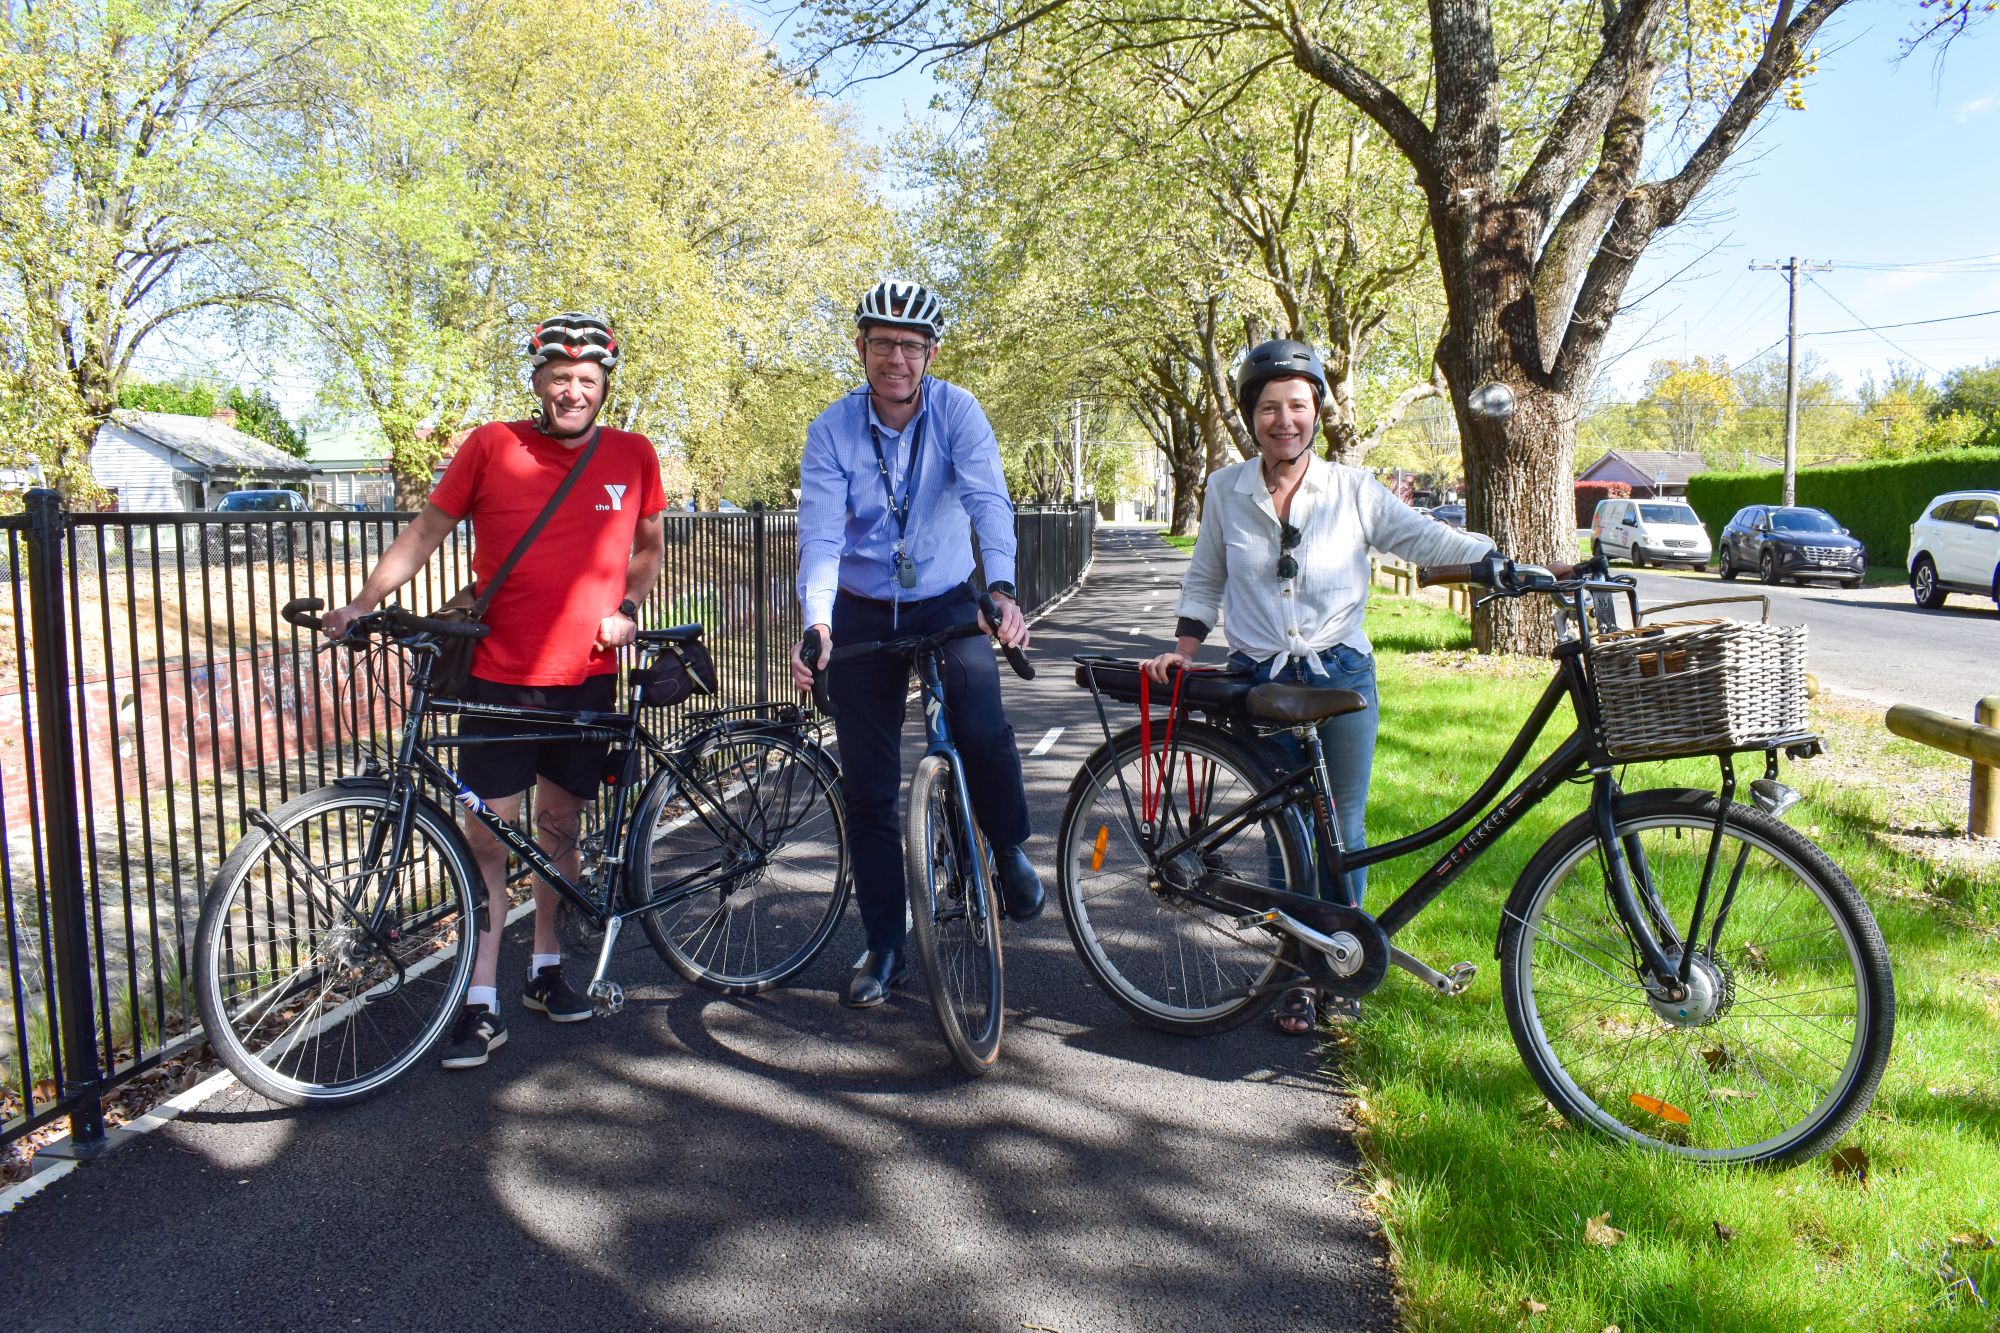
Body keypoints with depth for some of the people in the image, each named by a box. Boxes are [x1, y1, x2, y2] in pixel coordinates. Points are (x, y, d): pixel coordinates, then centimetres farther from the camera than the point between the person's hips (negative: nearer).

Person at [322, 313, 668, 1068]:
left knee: (560, 824, 14)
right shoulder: (491, 447, -3)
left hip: (587, 675, 2)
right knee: (488, 836, -2)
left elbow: (649, 545, 16)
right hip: (500, 675, -2)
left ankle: (547, 970, 31)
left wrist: (626, 609, 1)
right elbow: (426, 532, 3)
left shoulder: (633, 457, 2)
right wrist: (363, 603, -6)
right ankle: (482, 1005, 8)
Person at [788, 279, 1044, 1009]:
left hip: (947, 604, -1)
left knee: (982, 724, -29)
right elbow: (820, 536, -18)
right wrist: (816, 622, -37)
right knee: (867, 788, 2)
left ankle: (1009, 849, 2)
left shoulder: (957, 410, -10)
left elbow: (988, 500, -24)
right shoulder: (832, 430, -9)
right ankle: (884, 946, 17)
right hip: (864, 615, 1)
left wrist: (1001, 588, -43)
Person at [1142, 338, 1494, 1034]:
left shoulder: (1353, 490, -2)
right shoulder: (1226, 489, 2)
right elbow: (1205, 579, 13)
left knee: (1343, 831, 3)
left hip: (1342, 676, 0)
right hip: (1262, 682, 1)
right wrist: (1182, 651, 3)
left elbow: (1430, 539, -4)